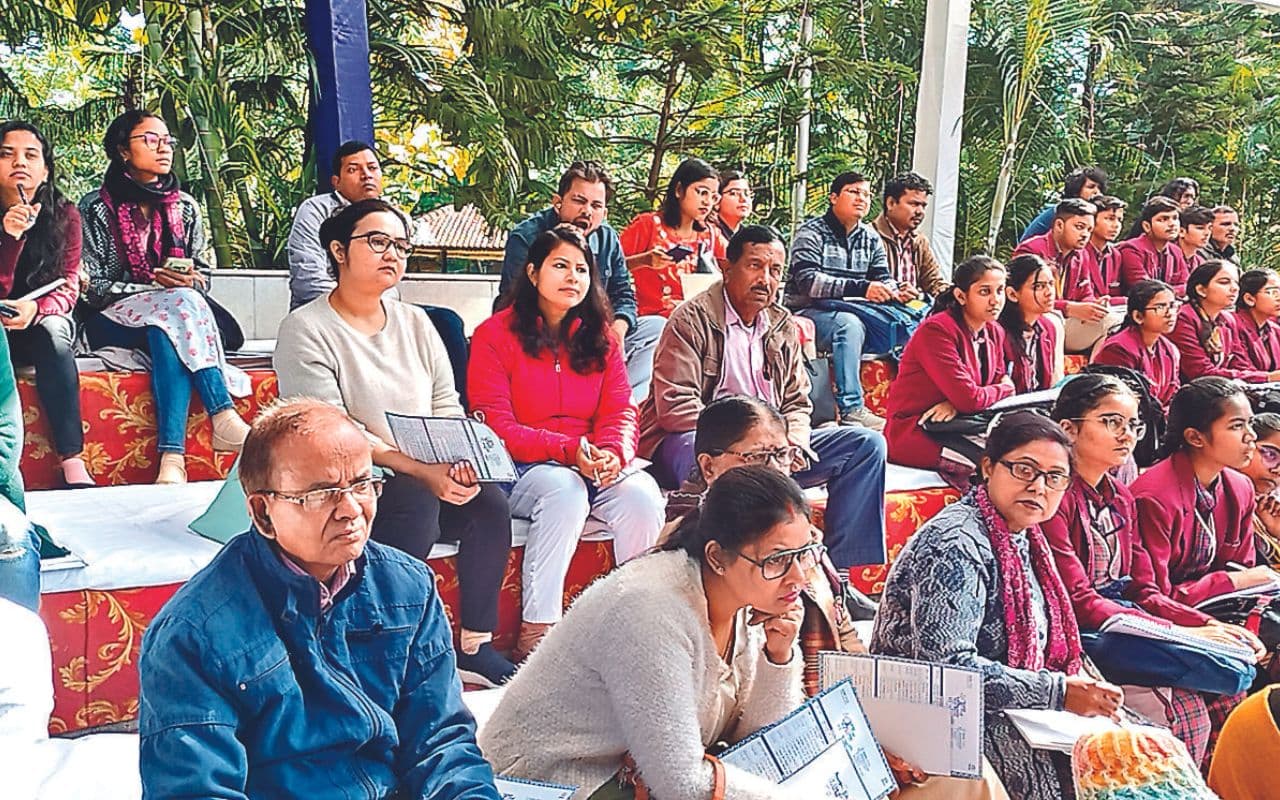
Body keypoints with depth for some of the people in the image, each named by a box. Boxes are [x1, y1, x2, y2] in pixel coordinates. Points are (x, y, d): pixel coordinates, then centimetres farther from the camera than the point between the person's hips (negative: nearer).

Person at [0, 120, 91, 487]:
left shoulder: (64, 214, -6)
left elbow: (68, 288, -10)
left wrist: (35, 309, -34)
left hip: (47, 324, 0)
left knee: (51, 328, -33)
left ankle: (72, 463, -41)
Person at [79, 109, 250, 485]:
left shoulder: (184, 207, 14)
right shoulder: (96, 208, 1)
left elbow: (201, 275, 14)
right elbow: (92, 288, -5)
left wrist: (190, 282, -10)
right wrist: (154, 282, -18)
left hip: (174, 314, 3)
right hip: (112, 323, -3)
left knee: (168, 335, -36)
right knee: (180, 303, -34)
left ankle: (172, 455, -48)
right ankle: (223, 417, -43)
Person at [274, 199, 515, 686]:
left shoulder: (415, 323, 14)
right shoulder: (306, 330, -7)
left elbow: (447, 407, 9)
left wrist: (460, 461, -14)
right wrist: (422, 471, -26)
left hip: (427, 480, 6)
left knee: (489, 501, -19)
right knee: (415, 502, -33)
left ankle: (476, 646, -8)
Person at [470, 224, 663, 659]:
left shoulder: (600, 337, 14)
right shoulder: (494, 335, 0)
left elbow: (620, 411, 6)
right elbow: (495, 427, -8)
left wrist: (613, 453, -18)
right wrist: (569, 450, -21)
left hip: (596, 465, 4)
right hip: (520, 469, -4)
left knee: (642, 494, -26)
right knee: (565, 491, -36)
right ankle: (535, 631, -30)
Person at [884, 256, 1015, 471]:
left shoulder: (995, 333, 9)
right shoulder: (936, 330, -19)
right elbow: (968, 399, -24)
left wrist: (956, 403, -18)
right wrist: (1006, 388, -3)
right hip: (914, 435, -8)